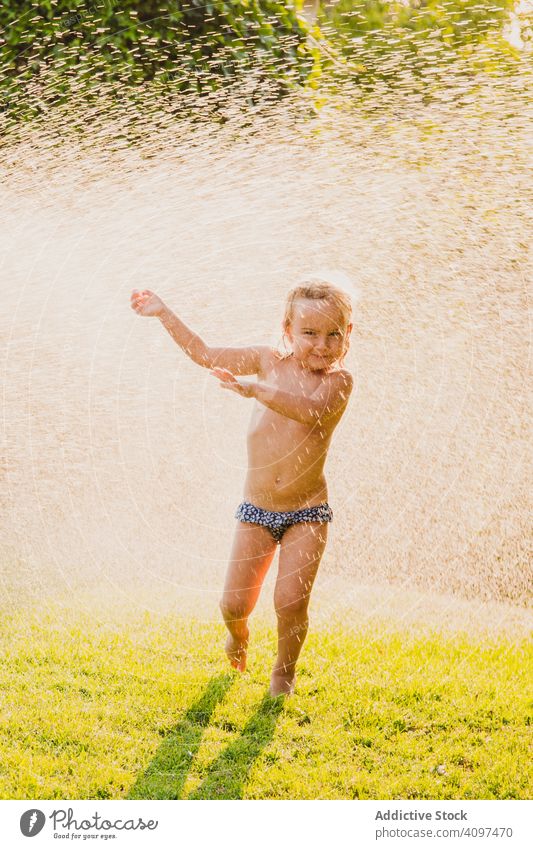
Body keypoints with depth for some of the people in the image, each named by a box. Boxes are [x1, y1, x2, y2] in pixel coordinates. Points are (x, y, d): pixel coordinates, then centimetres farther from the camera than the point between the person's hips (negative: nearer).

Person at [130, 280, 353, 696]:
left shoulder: (338, 380, -9)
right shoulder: (268, 361, 1)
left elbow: (311, 410, -31)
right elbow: (204, 353, 9)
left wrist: (254, 389, -42)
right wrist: (163, 312, 7)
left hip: (307, 513, -3)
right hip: (257, 510, 3)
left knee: (291, 601, -11)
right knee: (234, 604, 2)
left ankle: (285, 670, 19)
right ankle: (239, 636, 41)